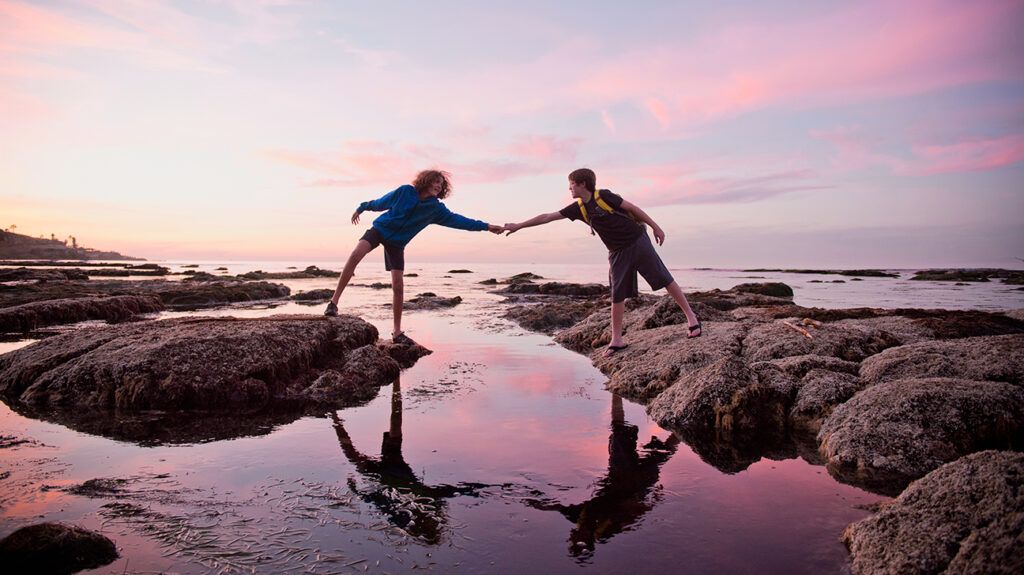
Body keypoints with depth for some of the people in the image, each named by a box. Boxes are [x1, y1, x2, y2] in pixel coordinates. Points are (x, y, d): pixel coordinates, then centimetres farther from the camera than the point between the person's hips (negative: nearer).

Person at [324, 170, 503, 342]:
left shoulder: (436, 208, -4)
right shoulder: (405, 191, -11)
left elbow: (456, 219, -5)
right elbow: (381, 203, 3)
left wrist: (486, 226, -9)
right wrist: (362, 208, 13)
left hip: (397, 243, 3)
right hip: (380, 229, -2)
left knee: (398, 286, -6)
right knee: (356, 254, -31)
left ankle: (397, 332, 5)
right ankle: (334, 302, -25)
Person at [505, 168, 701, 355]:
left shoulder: (603, 196, -13)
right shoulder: (578, 208, 3)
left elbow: (632, 208, -7)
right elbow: (547, 217, 5)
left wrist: (655, 227, -6)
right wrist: (518, 226, 6)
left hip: (638, 242, -5)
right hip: (618, 253, 5)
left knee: (664, 279, -2)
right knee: (617, 296, 4)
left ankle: (691, 316, 11)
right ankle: (616, 340, 11)